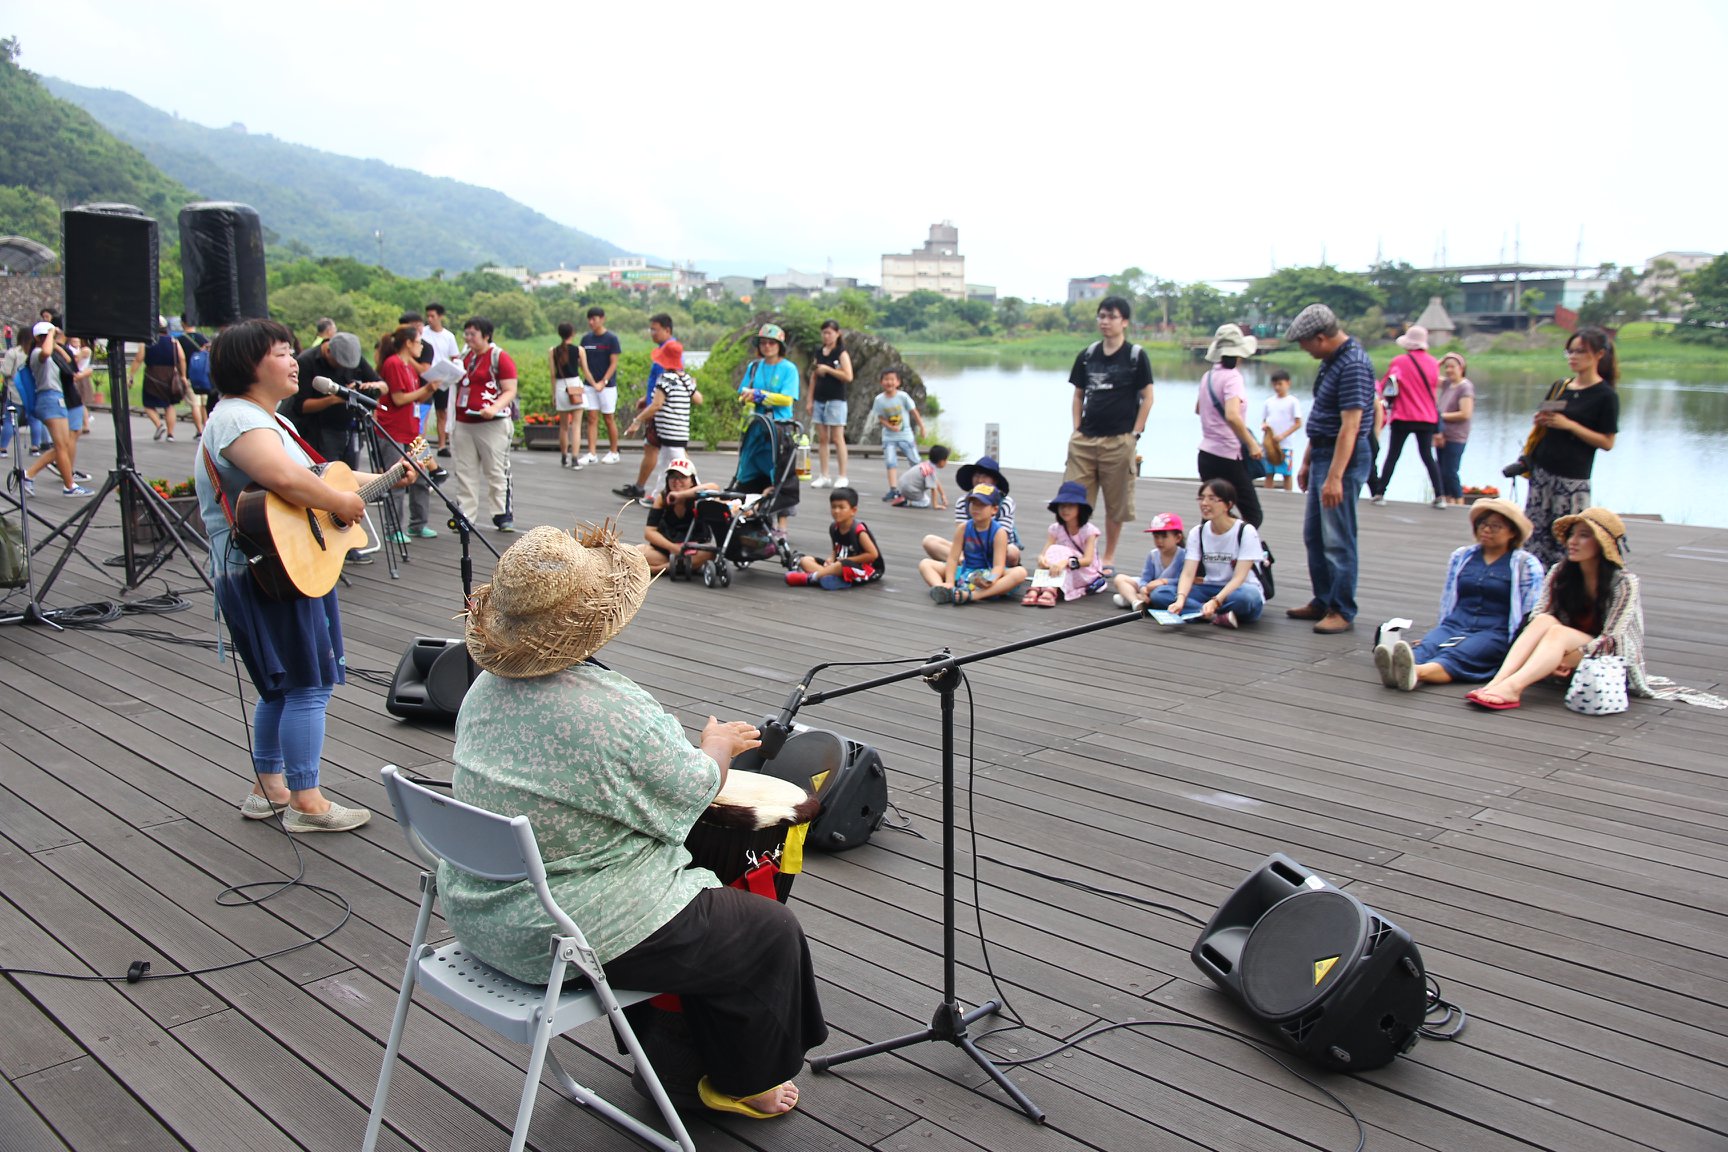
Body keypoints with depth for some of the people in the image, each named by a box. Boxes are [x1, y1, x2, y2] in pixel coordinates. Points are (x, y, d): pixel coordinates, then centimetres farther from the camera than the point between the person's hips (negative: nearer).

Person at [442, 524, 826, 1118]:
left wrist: (694, 744, 17)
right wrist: (718, 744, 9)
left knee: (690, 888, 30)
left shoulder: (486, 687, -3)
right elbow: (695, 790, -13)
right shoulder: (610, 710, -28)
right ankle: (743, 1083, 30)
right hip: (573, 934, -9)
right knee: (771, 932, 10)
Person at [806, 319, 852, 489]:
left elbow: (848, 376, -14)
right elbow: (814, 378, 16)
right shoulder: (819, 352, 13)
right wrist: (810, 401, 11)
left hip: (836, 400, -5)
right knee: (822, 439, 5)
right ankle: (823, 476, 7)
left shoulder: (841, 353, -3)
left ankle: (842, 477, -1)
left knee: (837, 439, -4)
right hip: (819, 400, 5)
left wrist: (827, 369, -14)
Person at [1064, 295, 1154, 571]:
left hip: (1118, 441, -3)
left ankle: (1109, 557, 17)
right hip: (1084, 440, 4)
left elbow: (1147, 398, -1)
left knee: (1115, 503, 5)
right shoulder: (1087, 356, 9)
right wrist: (1077, 430, 5)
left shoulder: (1136, 356, -2)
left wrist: (1134, 434, -6)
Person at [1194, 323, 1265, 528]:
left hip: (1206, 454, 8)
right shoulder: (1232, 377, -15)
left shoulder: (1208, 376, 10)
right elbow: (1232, 415, -31)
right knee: (1253, 515, -3)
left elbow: (1198, 408, 30)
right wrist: (1252, 444, -26)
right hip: (1228, 457, -8)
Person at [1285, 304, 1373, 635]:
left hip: (1343, 458, -10)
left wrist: (1335, 477, -28)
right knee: (1314, 536, 16)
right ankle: (1322, 602, 26)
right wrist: (1307, 461, 20)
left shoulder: (1353, 365, -19)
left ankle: (1342, 611, 4)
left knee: (1337, 539, -4)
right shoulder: (1330, 361, 12)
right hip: (1323, 454, 10)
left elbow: (1349, 426, -25)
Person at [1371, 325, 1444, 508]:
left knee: (1392, 456, 4)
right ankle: (1439, 497, 1)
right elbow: (1434, 388, 15)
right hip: (1427, 418, 3)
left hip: (1403, 417, -3)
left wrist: (1377, 387, 19)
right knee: (1428, 456, 7)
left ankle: (1380, 494, 2)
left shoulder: (1399, 361, -8)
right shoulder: (1432, 363, 3)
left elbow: (1384, 387, -2)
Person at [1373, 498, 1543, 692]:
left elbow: (1532, 614, 2)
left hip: (1494, 633, -4)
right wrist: (1440, 633, 23)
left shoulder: (1526, 565, 9)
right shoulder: (1461, 556, 21)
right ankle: (1396, 670, -64)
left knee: (1455, 655, -36)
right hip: (1454, 625, 4)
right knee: (1425, 648, -32)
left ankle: (1416, 672, -68)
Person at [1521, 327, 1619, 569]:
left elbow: (1607, 442, -8)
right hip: (1542, 470, 6)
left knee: (1567, 538, -7)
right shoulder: (1561, 387, 13)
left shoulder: (1605, 395, -4)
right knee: (1535, 531, 4)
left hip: (1573, 477, -6)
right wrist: (1541, 421, 1)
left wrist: (1569, 425, -16)